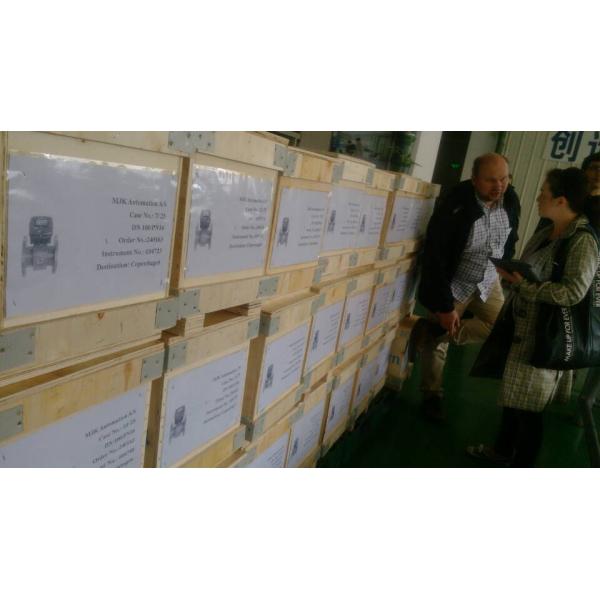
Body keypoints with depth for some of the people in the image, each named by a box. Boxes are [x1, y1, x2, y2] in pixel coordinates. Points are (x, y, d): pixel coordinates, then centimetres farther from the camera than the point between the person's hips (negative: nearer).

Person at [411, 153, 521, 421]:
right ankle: (432, 396, 24)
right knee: (438, 344, 3)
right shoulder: (454, 207, -28)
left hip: (488, 280, 6)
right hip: (452, 283, -6)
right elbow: (434, 258, -26)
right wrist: (445, 306, -24)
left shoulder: (511, 200, -10)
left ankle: (430, 333, 6)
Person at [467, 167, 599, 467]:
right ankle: (503, 449, 41)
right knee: (512, 393, 21)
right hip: (520, 325, 8)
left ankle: (522, 465, 26)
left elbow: (573, 291, -26)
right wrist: (512, 272, -5)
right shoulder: (545, 232, 7)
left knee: (528, 404, 6)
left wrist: (522, 284, -22)